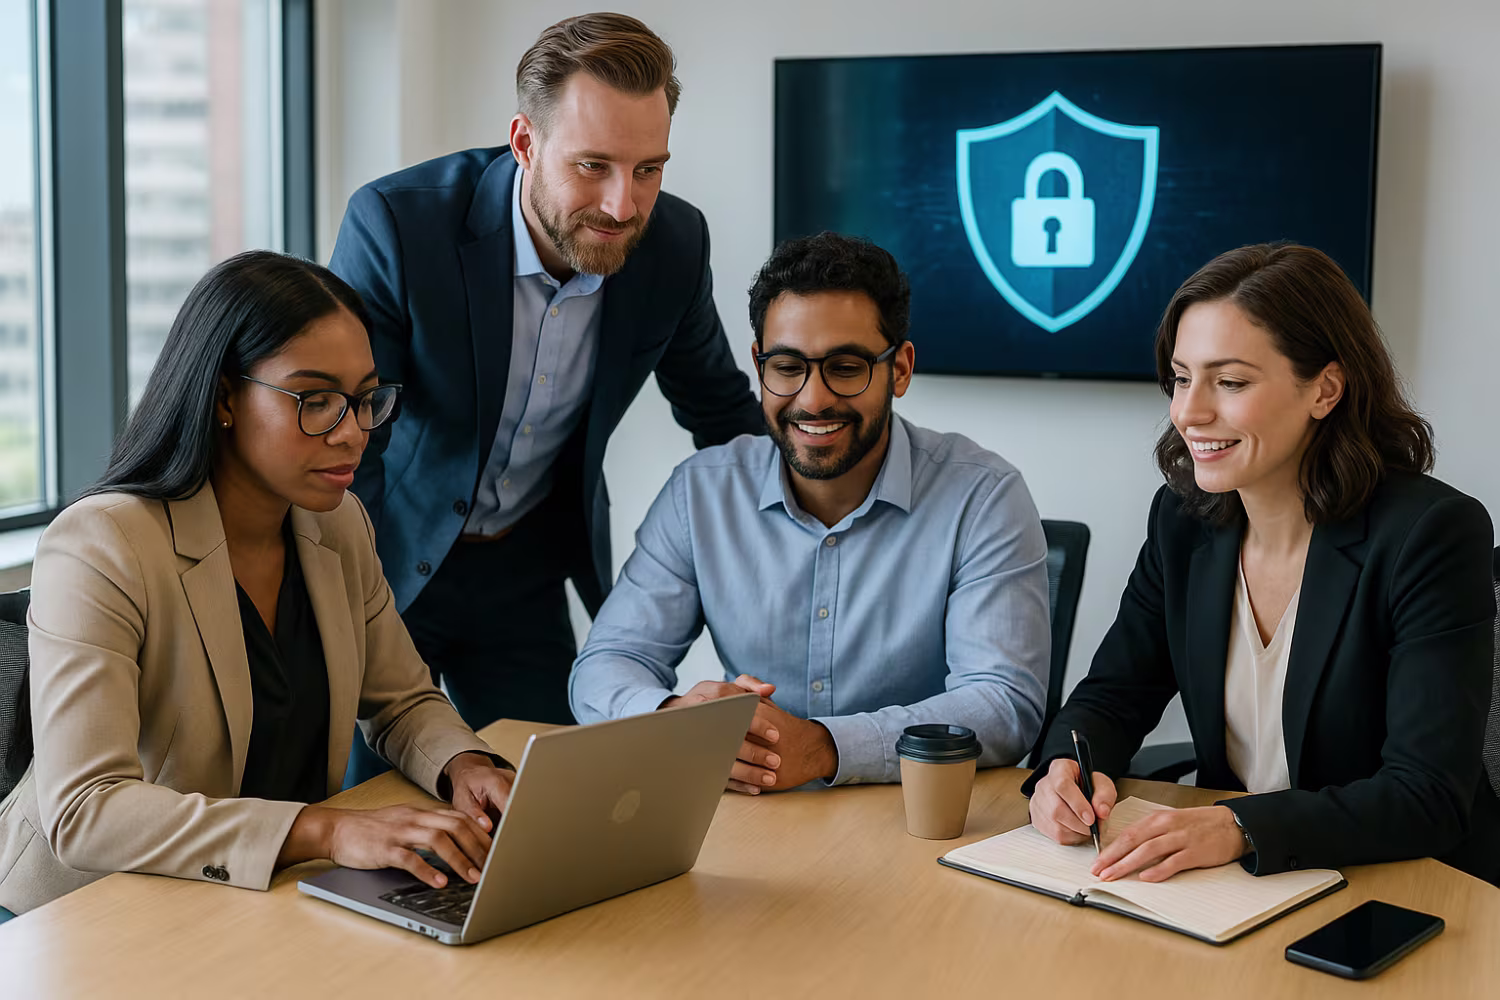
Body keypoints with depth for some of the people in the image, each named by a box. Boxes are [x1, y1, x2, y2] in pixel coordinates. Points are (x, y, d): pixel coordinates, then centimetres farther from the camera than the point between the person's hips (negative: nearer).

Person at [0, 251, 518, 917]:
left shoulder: (338, 526, 5)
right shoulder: (99, 550, -18)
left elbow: (403, 703, 16)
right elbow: (82, 811, -26)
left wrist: (464, 765, -8)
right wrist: (328, 832, -35)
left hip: (281, 899, 7)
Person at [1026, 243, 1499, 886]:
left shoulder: (1433, 533, -16)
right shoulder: (1184, 518, 2)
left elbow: (1430, 796, -21)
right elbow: (1114, 694, 8)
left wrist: (1241, 829, -33)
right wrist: (1066, 771, -15)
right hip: (1227, 886, 5)